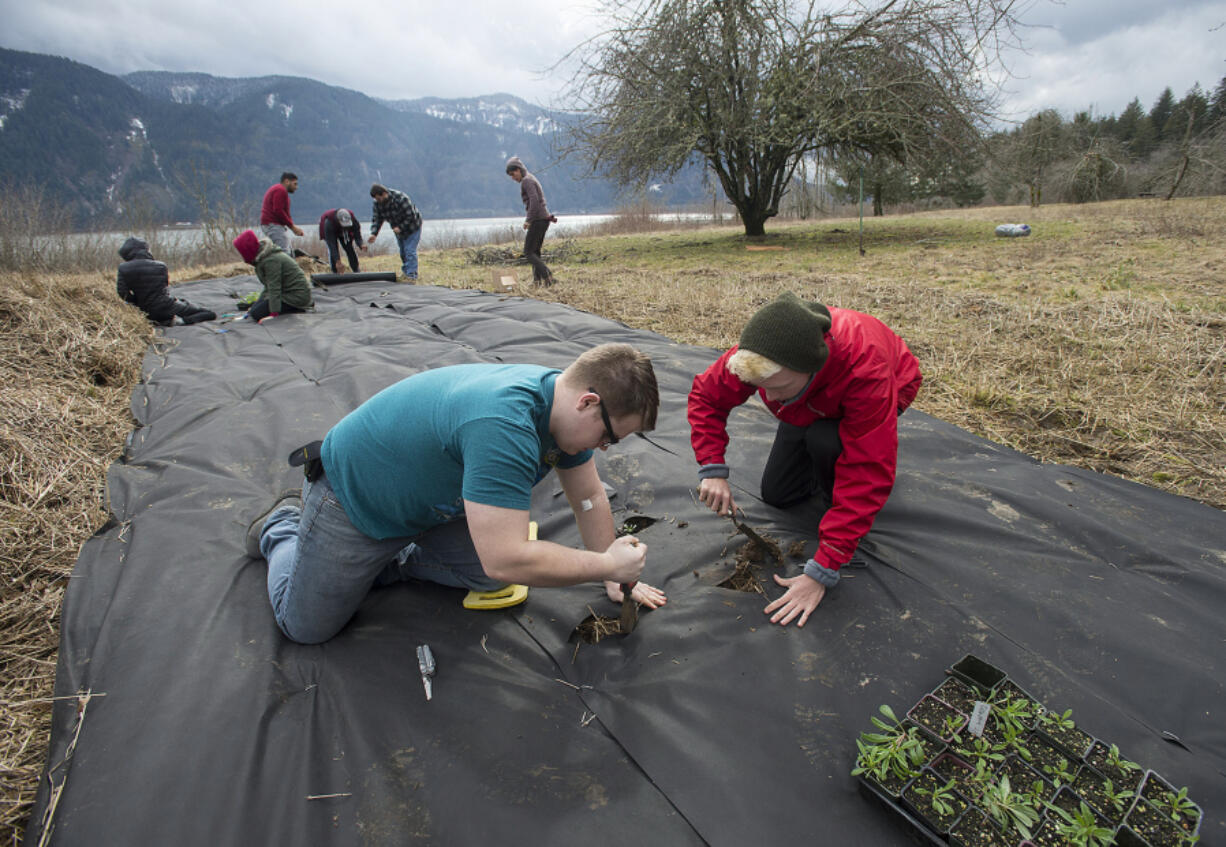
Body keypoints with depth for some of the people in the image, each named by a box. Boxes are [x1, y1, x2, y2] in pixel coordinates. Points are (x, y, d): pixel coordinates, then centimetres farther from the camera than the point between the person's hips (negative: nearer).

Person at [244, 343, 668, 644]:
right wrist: (607, 564, -33)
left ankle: (388, 561, 24)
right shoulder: (503, 425, -44)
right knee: (306, 626, 6)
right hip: (354, 494, -7)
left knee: (489, 579, 7)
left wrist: (615, 576, 0)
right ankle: (282, 528, 31)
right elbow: (506, 559, -44)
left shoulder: (566, 402, -14)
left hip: (433, 500, 8)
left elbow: (589, 498, -2)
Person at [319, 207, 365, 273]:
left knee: (349, 249, -8)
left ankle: (356, 271, 2)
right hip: (330, 233, -2)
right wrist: (337, 260, -52)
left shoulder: (352, 219, -36)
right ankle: (335, 273, -10)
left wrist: (361, 245, -53)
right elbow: (331, 243, -45)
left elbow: (357, 236, -29)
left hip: (343, 233, 3)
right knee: (332, 250, -18)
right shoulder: (329, 223, -44)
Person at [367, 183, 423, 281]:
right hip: (399, 229, 7)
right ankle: (405, 272, 25)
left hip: (412, 227, -7)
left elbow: (411, 216, -26)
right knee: (402, 252, 12)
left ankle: (411, 274, -13)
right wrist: (374, 233, -23)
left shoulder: (401, 198, -29)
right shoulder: (378, 203, -9)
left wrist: (400, 227, -28)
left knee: (410, 251, -14)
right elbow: (376, 218, -8)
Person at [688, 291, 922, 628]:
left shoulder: (866, 371, -47)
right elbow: (706, 395, -19)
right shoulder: (757, 354, -37)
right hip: (812, 406, 4)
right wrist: (712, 469, -33)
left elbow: (869, 477, -45)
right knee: (776, 495, 2)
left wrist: (822, 572, -45)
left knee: (825, 440, -36)